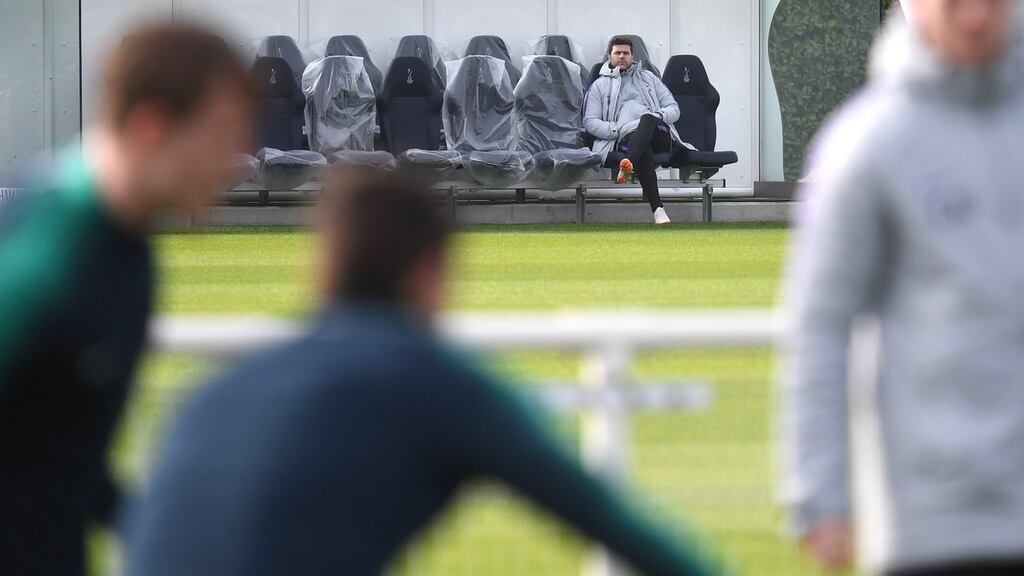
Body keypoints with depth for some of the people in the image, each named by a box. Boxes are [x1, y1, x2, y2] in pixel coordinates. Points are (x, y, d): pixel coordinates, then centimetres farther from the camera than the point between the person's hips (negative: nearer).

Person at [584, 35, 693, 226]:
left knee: (647, 119, -36)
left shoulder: (648, 78, 29)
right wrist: (617, 130, -8)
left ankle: (628, 165, -59)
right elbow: (590, 122, 10)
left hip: (659, 136, 2)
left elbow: (673, 109, 20)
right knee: (644, 151, -39)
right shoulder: (600, 85, 22)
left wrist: (660, 116, -4)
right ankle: (658, 210, -54)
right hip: (625, 138, -2)